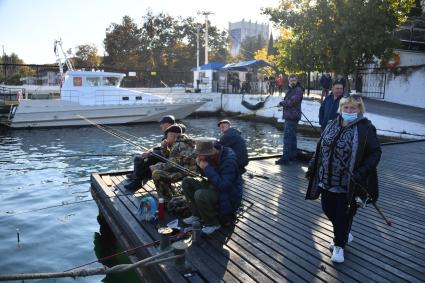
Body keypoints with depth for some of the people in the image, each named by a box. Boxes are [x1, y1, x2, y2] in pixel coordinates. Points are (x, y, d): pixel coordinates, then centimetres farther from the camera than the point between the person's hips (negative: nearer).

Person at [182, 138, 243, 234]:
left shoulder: (228, 161, -29)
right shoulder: (210, 155, -6)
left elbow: (224, 186, -35)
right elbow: (205, 175, 8)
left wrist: (207, 168, -32)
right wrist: (200, 165, -15)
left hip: (228, 194, -8)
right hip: (214, 187, 8)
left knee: (200, 195, -32)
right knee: (186, 182, -1)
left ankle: (213, 223, -8)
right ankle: (197, 215, 7)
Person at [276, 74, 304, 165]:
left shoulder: (298, 90, -12)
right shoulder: (291, 89, 19)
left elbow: (291, 101, -21)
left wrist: (281, 103, -9)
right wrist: (283, 104, 2)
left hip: (292, 117, -11)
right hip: (290, 116, 11)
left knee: (287, 136, -13)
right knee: (292, 136, 17)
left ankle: (285, 158, -13)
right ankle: (293, 154, 28)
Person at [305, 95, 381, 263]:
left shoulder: (366, 129, -10)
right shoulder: (332, 126, 5)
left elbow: (375, 153, -9)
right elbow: (320, 149, 12)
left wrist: (362, 173, -20)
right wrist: (312, 168, 11)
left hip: (349, 184, -5)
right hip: (327, 180, 5)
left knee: (343, 214, 6)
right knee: (328, 209, 15)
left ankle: (339, 245, 29)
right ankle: (344, 234, 43)